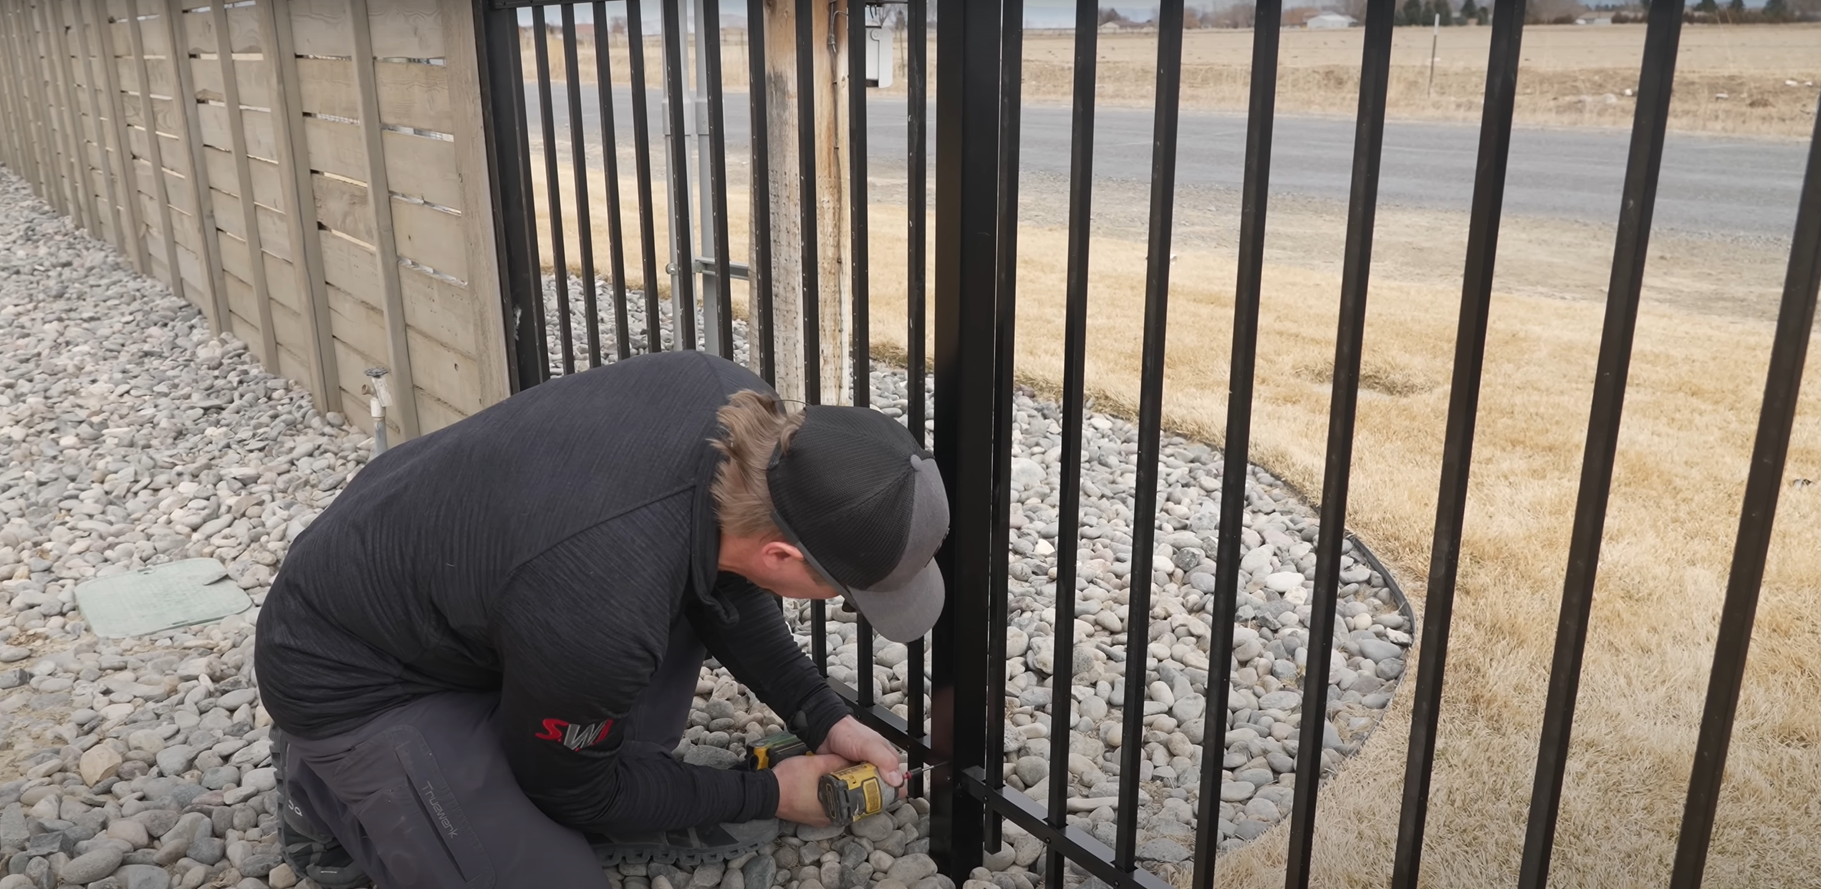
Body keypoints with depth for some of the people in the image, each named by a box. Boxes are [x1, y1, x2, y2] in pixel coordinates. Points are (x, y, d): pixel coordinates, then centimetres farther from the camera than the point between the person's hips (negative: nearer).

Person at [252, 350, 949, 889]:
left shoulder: (743, 408, -22)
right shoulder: (600, 613, -40)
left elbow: (719, 574, 1)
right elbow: (574, 785, -16)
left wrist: (821, 716, -2)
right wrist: (765, 796, -5)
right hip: (357, 673, -7)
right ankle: (330, 791, 9)